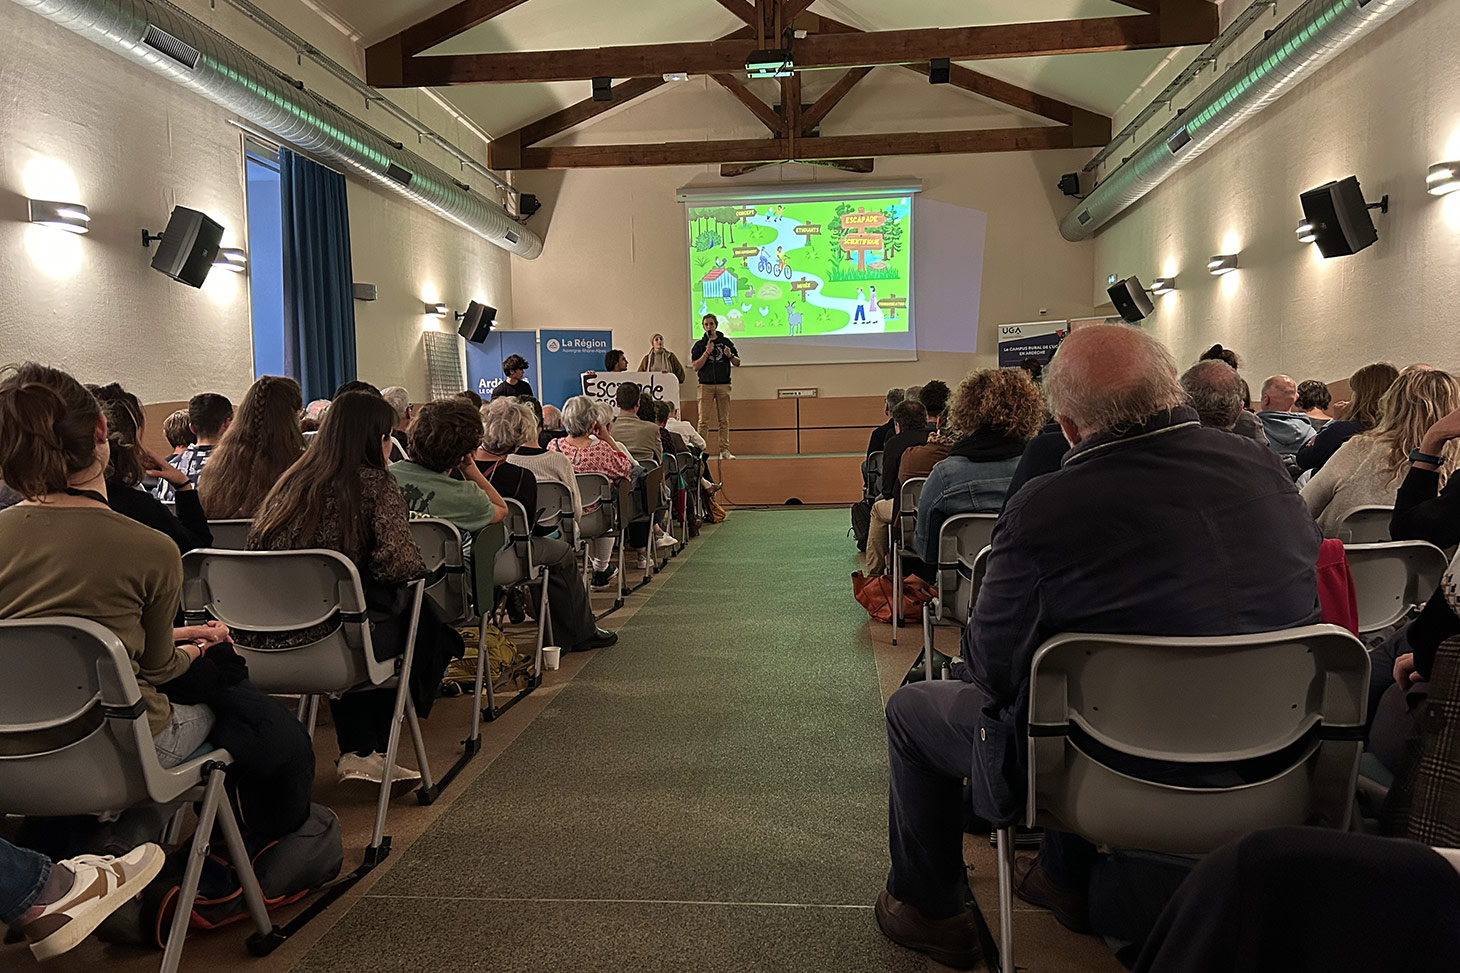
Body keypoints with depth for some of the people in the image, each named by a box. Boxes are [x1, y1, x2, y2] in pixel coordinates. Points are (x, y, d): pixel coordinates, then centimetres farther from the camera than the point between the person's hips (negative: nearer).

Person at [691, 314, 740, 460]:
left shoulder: (726, 342, 12)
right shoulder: (699, 345, 8)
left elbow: (737, 363, 13)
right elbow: (695, 367, -2)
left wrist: (730, 356, -8)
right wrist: (707, 352, -12)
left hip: (723, 385, 1)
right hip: (705, 385, -1)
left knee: (724, 421, 2)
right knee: (703, 421, -5)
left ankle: (724, 450, 4)